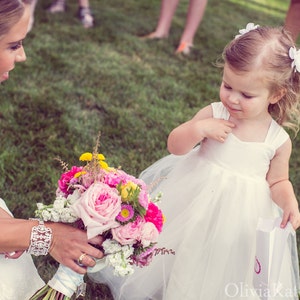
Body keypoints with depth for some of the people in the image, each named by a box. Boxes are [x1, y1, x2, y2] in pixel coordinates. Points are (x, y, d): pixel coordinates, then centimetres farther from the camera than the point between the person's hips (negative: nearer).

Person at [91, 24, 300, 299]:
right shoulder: (213, 114, -13)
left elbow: (278, 181, 2)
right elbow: (175, 146, -9)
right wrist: (199, 129, -27)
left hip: (241, 216, 0)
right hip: (194, 200, 0)